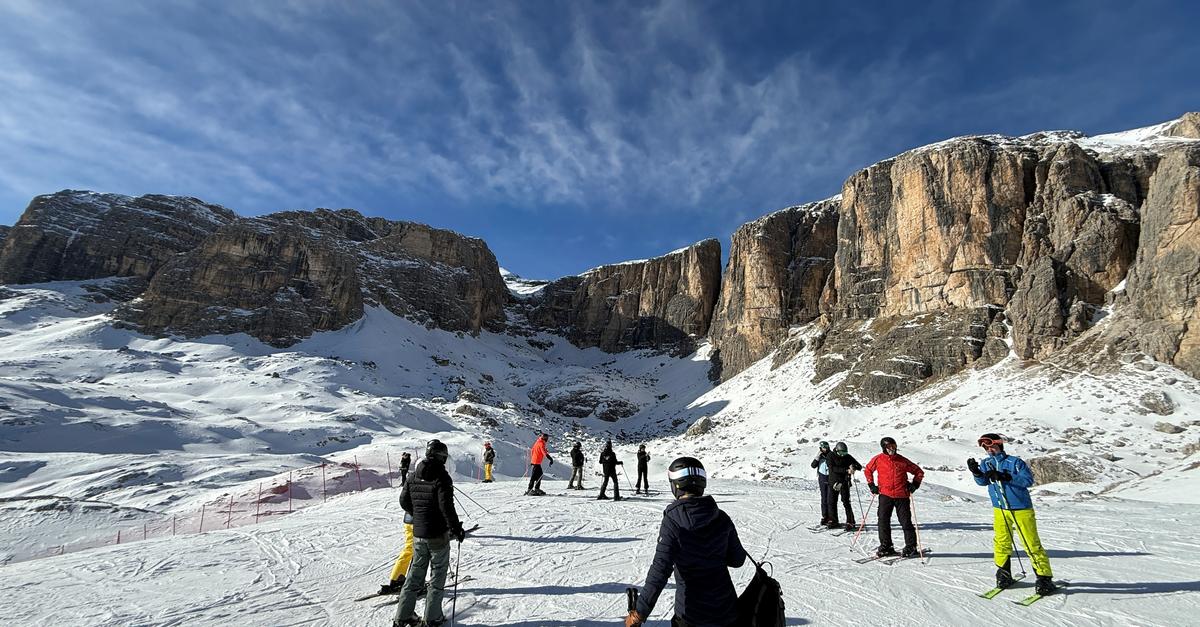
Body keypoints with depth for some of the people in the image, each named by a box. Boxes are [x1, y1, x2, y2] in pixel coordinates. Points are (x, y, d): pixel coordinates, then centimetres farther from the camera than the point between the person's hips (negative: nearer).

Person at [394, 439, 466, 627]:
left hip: (418, 534, 6)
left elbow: (404, 501, 9)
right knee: (437, 576, 8)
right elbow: (446, 506, -22)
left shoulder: (414, 476, 3)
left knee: (415, 574, 17)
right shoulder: (442, 477, -18)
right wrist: (456, 528, -12)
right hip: (438, 534, -6)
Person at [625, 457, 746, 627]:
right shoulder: (721, 518, -6)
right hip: (727, 611, 4)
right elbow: (737, 560, 3)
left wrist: (639, 613, -16)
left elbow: (660, 570, -21)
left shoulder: (672, 521, -19)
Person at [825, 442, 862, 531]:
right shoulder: (830, 457, -4)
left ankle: (850, 522, 0)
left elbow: (857, 464, 1)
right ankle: (833, 521, 19)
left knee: (846, 503, -6)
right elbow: (833, 469, -16)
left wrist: (854, 467, -24)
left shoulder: (848, 457, 2)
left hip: (844, 483, -1)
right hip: (833, 482, 1)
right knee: (832, 502, 6)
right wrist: (846, 470, -27)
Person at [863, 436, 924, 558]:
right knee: (883, 521, 0)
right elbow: (868, 470, 17)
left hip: (902, 495, -1)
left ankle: (911, 547, 18)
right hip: (885, 494, 1)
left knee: (906, 522, 4)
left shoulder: (902, 461, 0)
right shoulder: (878, 459, 1)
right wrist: (871, 485, 11)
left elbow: (919, 472, 12)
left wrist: (914, 484, 2)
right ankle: (885, 547, 11)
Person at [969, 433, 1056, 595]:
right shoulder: (986, 463, 3)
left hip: (1021, 508, -4)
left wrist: (1005, 477, -31)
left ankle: (1044, 577, 11)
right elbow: (982, 482, -2)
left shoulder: (1014, 462, -11)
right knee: (1001, 542, 10)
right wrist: (976, 472, -22)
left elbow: (1028, 479, -21)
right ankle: (1004, 574, 24)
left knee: (1032, 544, -1)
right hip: (1000, 509, 4)